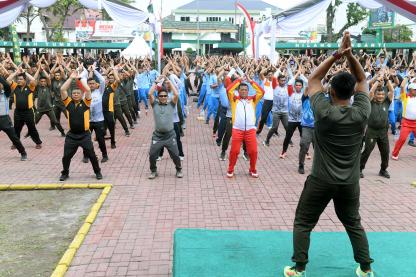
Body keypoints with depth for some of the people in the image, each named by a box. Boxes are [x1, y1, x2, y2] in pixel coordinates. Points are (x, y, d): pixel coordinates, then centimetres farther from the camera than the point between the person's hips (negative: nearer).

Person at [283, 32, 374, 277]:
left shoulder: (324, 112, -17)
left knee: (303, 224, 11)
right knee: (354, 224, 22)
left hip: (321, 181, -3)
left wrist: (337, 55, -12)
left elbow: (314, 79, -6)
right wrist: (350, 55, -11)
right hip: (350, 183, 3)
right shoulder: (362, 113, -10)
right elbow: (363, 80, 2)